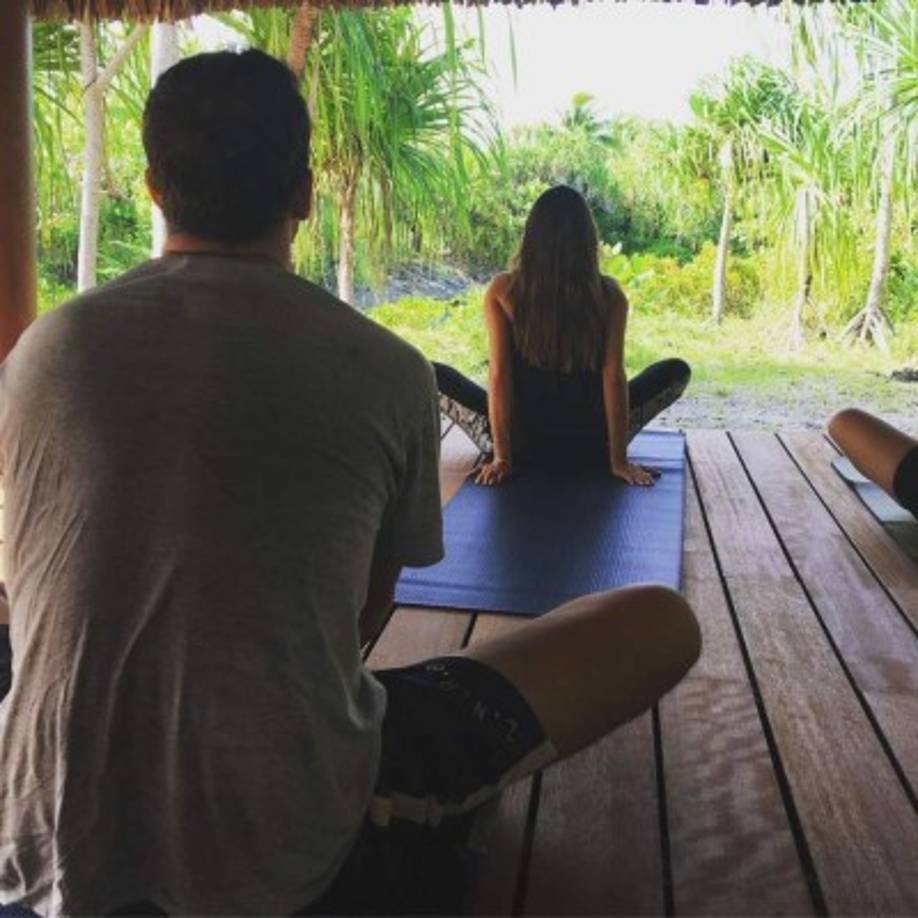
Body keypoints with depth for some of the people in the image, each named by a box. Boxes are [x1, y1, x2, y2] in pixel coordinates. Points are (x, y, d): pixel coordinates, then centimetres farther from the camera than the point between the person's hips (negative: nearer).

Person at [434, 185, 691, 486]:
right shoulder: (609, 295, -10)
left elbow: (499, 375, -13)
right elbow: (613, 377, -12)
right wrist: (619, 460, -8)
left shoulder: (502, 291, -11)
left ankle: (500, 446, 19)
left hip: (522, 442, 0)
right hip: (589, 445, 1)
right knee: (677, 371, 21)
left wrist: (501, 456, -9)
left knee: (433, 374, 18)